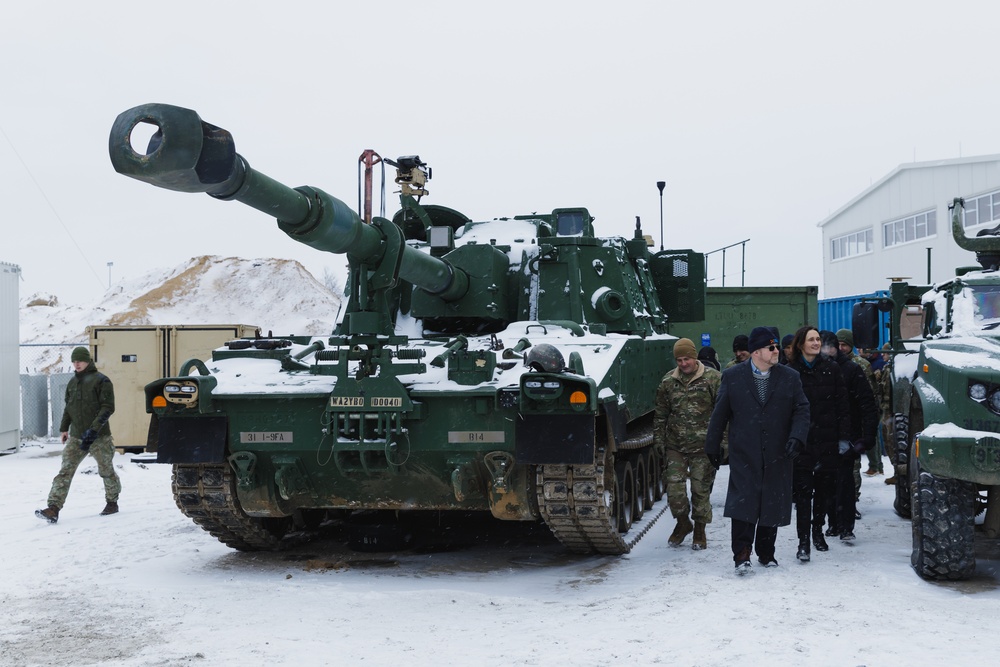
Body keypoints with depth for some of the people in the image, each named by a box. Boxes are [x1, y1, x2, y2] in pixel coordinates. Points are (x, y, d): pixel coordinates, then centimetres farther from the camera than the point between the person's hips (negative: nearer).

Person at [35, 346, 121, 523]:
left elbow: (108, 407, -14)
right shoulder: (73, 382, 13)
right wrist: (64, 428, 16)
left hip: (99, 436, -5)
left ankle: (112, 503, 29)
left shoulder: (101, 380, -8)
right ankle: (53, 508, -14)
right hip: (76, 437, 5)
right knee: (65, 471, -7)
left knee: (106, 471, 9)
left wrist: (94, 429, -22)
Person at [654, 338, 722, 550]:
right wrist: (659, 441, 9)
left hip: (703, 447, -3)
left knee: (701, 489, 3)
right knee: (674, 488, -1)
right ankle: (682, 523, 25)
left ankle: (699, 530, 23)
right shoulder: (668, 382, 6)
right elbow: (660, 415, 13)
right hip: (675, 446, 3)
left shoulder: (713, 378, -4)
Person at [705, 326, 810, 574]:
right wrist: (713, 447, 8)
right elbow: (719, 414, 6)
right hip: (743, 455, -2)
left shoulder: (790, 377, 5)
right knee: (743, 503, -10)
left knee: (772, 506, 8)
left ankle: (766, 554, 22)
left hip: (777, 456, 2)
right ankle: (742, 556, -5)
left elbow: (801, 411, 5)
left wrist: (796, 437, -12)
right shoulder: (732, 377, 1)